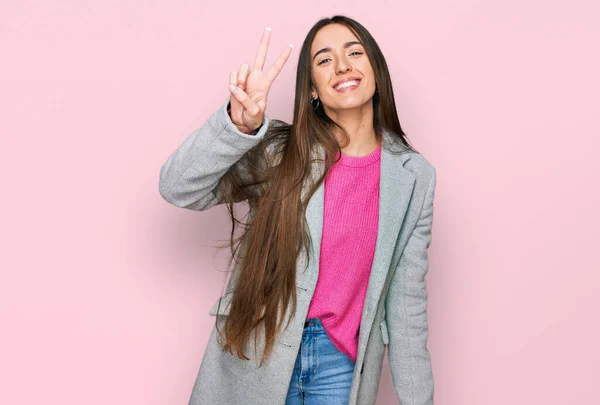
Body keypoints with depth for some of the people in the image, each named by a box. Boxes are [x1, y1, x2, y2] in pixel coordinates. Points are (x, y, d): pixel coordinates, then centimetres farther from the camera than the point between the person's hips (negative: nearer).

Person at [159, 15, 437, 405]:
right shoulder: (280, 150, -7)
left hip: (343, 362, 1)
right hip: (257, 354, 0)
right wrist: (239, 124, -31)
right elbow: (179, 188, -15)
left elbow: (406, 297, 0)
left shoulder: (414, 176, -3)